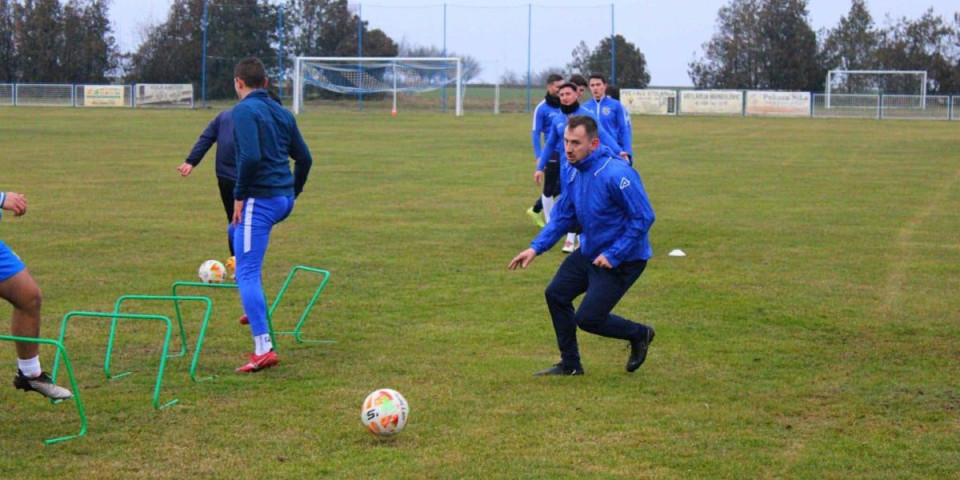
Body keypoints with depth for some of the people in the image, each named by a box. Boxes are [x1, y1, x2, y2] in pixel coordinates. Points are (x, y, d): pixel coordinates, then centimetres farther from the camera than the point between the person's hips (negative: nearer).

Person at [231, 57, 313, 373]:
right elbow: (304, 158, 16)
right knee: (238, 231, 34)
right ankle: (254, 310, 32)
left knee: (247, 274, -5)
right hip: (284, 199, 9)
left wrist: (239, 196, -13)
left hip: (260, 200, -9)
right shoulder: (281, 112, 14)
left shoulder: (244, 110, -10)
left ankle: (263, 349, -11)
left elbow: (251, 157, -23)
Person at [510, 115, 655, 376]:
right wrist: (535, 248, -1)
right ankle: (570, 364, 24)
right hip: (589, 252, 9)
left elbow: (643, 218, -26)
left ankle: (640, 334, 20)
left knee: (587, 318, -8)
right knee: (556, 295, 9)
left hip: (623, 259, -9)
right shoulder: (575, 174, -1)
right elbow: (562, 216, 9)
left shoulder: (617, 175, -27)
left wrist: (613, 255, -24)